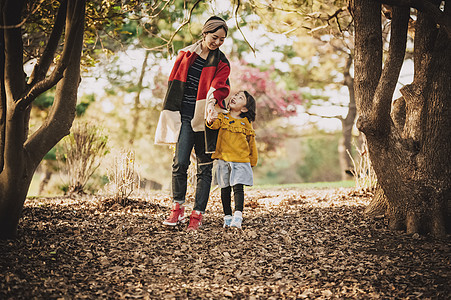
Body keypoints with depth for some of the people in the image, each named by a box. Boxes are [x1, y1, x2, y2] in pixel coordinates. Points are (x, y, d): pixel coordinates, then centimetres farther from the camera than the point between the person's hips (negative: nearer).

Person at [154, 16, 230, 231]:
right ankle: (177, 209, 5)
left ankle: (197, 214, 7)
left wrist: (212, 99, -31)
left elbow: (219, 87, -8)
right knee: (180, 162, -11)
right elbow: (175, 83, 14)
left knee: (204, 167, 1)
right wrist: (171, 113, 9)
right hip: (185, 116, 0)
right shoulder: (186, 55, 10)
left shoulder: (221, 63, 7)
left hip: (206, 118, 0)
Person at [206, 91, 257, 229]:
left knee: (238, 187, -12)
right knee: (225, 188, 7)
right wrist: (211, 121, -39)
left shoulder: (246, 124, 4)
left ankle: (238, 217, -17)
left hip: (240, 161, -2)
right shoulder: (222, 117, 6)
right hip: (223, 159, 2)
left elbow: (251, 144, 11)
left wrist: (252, 162, 12)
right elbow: (216, 124, -15)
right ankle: (227, 217, 16)